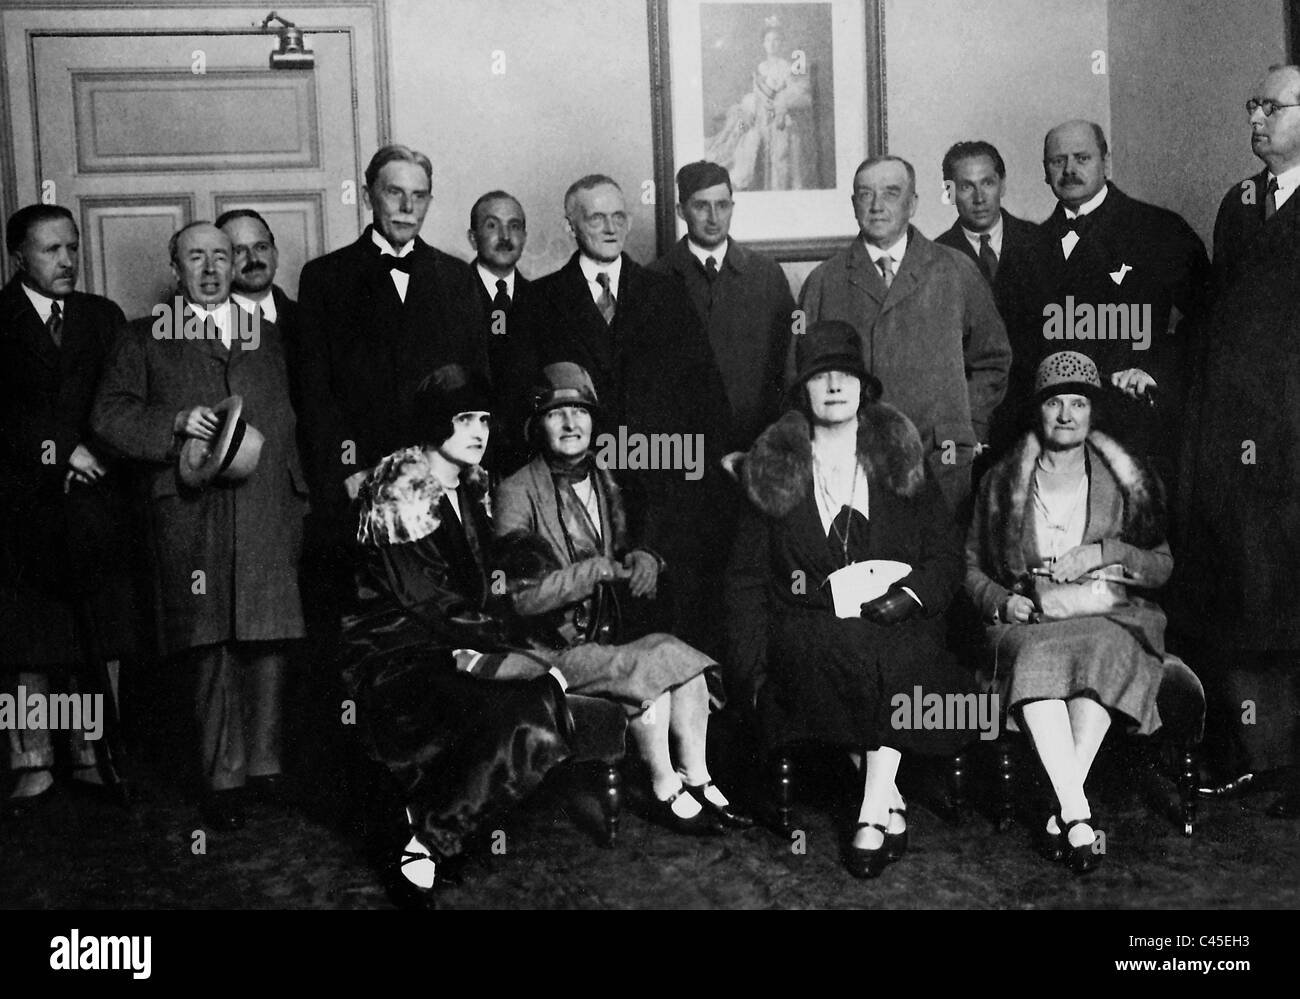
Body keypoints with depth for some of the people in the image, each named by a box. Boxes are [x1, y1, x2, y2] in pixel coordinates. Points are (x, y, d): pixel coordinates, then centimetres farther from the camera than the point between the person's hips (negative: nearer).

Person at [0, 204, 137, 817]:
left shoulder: (103, 316, 14)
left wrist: (91, 455, -3)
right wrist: (54, 451, -10)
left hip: (94, 503, 3)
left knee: (97, 639, 3)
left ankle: (91, 752, 13)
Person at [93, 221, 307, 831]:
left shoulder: (268, 337, 22)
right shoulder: (144, 340, 14)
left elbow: (290, 423, 19)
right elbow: (110, 414, 5)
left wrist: (298, 499, 11)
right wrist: (176, 424, -11)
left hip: (266, 508, 2)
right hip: (191, 511, -2)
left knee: (267, 638, 0)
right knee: (210, 643, -4)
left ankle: (264, 763, 13)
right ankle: (222, 777, 4)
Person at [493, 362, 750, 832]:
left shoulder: (603, 483, 12)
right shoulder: (517, 493, -10)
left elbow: (624, 548, 21)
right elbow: (520, 597, -17)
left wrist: (642, 560, -4)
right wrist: (598, 569, -22)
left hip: (606, 635, 6)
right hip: (550, 648, -6)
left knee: (684, 662, -17)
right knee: (653, 667, -24)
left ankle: (696, 781, -7)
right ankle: (666, 788, -8)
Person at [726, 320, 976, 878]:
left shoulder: (901, 460, 12)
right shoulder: (772, 470, 9)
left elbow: (946, 555, 11)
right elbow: (746, 578, 8)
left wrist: (911, 595, -10)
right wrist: (752, 671, -3)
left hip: (895, 622, 1)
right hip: (803, 628, 0)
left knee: (902, 651, -31)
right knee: (837, 648, -32)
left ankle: (871, 815, -23)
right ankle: (891, 804, -18)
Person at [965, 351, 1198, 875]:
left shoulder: (1127, 482, 14)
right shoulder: (1001, 482, 15)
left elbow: (1162, 568, 11)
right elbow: (972, 567, 16)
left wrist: (1106, 552, -6)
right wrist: (1001, 600, -4)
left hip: (1111, 618, 0)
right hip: (1029, 620, 0)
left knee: (1100, 653, -36)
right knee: (1038, 659, -36)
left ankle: (1063, 812, -35)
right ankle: (1079, 817, -40)